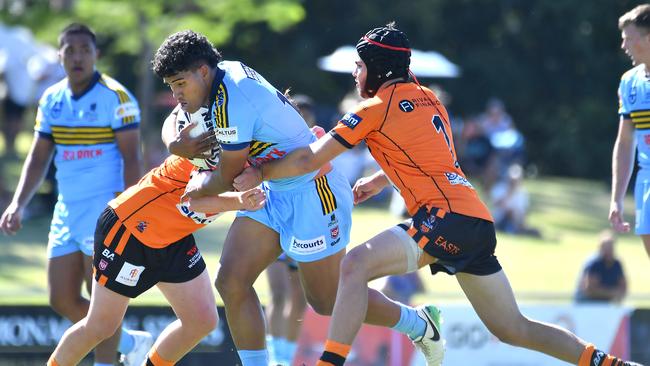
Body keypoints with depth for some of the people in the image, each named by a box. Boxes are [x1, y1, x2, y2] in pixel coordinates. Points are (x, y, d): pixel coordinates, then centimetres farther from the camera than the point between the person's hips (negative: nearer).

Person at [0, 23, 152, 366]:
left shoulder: (115, 97, -9)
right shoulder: (51, 100, 10)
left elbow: (131, 157, -12)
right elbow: (39, 157, 15)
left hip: (105, 208, -7)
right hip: (67, 210, 7)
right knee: (63, 301, 7)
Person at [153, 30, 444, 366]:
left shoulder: (231, 104, -28)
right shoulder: (227, 71, 1)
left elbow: (225, 180, -16)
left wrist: (198, 187, 4)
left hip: (311, 192, -10)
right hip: (274, 191, 10)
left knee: (328, 301, 2)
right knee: (231, 281, -4)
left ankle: (420, 324, 24)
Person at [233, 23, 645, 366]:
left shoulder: (376, 109, -2)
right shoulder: (428, 99, 20)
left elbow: (309, 160, -2)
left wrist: (259, 174, 10)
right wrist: (376, 182, 36)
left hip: (446, 217, -9)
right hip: (478, 219, 9)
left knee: (356, 264, -21)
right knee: (513, 328, 16)